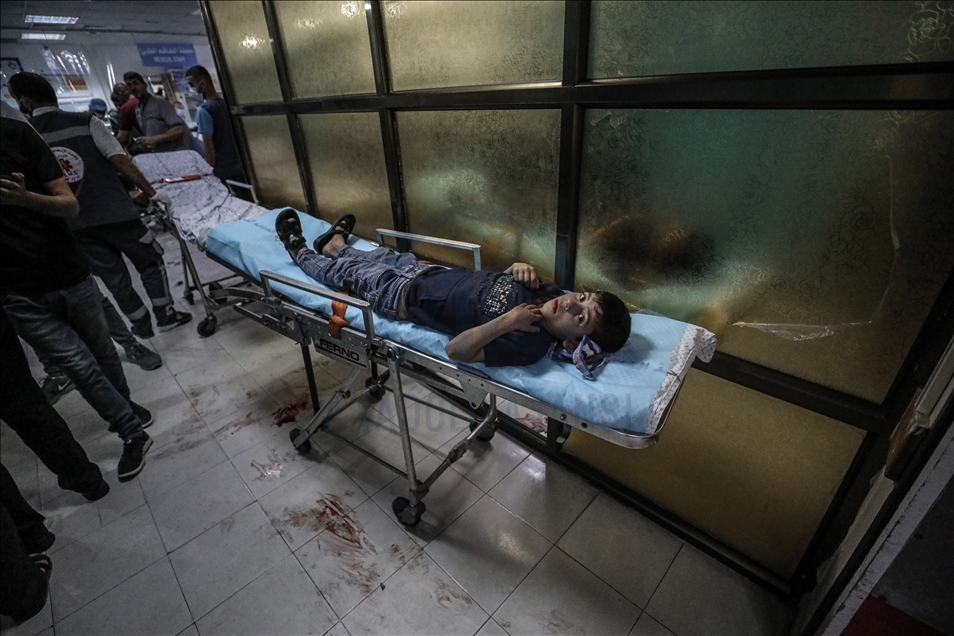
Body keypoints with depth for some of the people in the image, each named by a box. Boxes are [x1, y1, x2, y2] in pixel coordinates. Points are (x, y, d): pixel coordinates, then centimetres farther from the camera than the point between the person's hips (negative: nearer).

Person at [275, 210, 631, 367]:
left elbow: (455, 350, -33)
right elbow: (507, 277, 6)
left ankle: (297, 249, 48)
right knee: (380, 255, 27)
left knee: (343, 275, 16)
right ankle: (335, 243, 62)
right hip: (426, 272, 5)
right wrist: (523, 269, -16)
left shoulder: (528, 345, -32)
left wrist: (507, 321, -39)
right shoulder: (548, 293, -13)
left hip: (402, 297, -5)